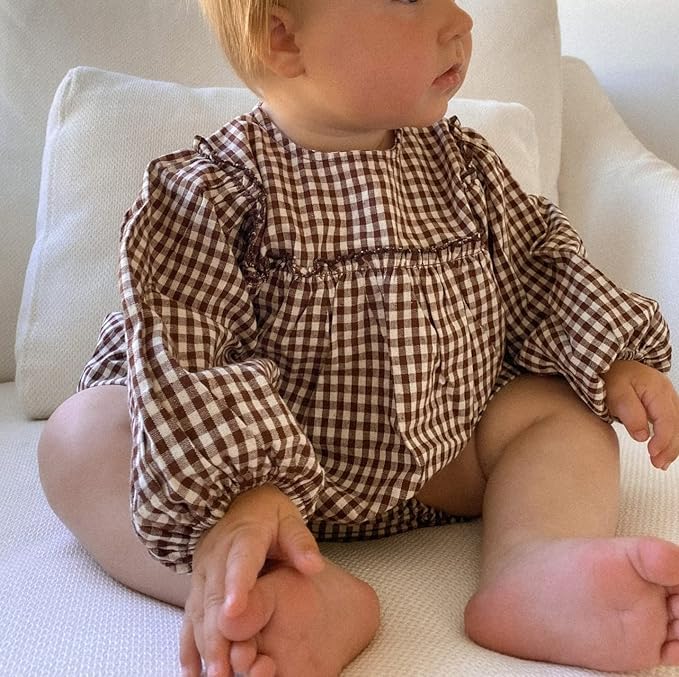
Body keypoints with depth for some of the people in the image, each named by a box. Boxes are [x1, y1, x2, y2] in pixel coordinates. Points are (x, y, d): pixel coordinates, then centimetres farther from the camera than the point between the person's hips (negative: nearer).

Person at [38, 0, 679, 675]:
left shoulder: (459, 160, 0)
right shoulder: (213, 189, -18)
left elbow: (541, 262, 11)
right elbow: (178, 352, -29)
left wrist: (615, 360, -3)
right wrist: (236, 495, -43)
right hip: (268, 472, -4)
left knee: (564, 404, -7)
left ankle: (537, 568, -36)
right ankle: (311, 596, -43)